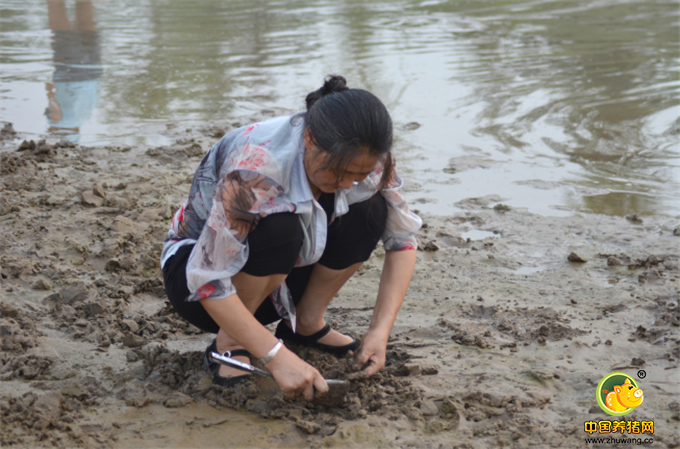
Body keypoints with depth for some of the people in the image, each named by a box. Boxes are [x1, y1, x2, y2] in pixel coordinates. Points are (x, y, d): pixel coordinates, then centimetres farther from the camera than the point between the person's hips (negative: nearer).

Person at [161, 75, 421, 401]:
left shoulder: (362, 158, -19)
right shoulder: (256, 165, -36)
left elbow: (403, 240, -10)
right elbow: (207, 281, -37)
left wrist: (380, 331, -22)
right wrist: (278, 357, -42)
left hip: (277, 281, 6)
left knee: (369, 212, -17)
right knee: (279, 228, -36)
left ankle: (307, 323, -1)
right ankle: (228, 343, -16)